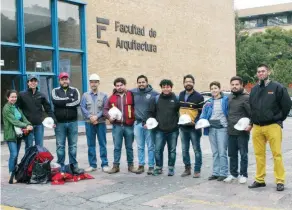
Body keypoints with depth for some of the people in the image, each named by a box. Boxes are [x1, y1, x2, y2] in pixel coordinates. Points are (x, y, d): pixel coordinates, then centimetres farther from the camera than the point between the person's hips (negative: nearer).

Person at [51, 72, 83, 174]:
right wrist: (70, 99, -9)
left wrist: (63, 102, -11)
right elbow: (56, 101, -14)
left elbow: (77, 102, -10)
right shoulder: (55, 91, 6)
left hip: (72, 122, 1)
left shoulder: (74, 90, 8)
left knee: (73, 145, 6)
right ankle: (60, 166, 12)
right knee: (60, 146, 3)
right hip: (60, 123, -1)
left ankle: (74, 165, 14)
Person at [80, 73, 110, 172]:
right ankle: (92, 165, 14)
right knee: (91, 144, 6)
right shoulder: (85, 95, 7)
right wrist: (90, 116, -14)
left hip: (101, 122, -1)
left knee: (103, 144, 1)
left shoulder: (103, 95, 4)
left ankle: (105, 164, 7)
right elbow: (82, 108, -2)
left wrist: (97, 116, -15)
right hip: (89, 123, 1)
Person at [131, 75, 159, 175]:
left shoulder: (154, 94, -5)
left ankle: (151, 166, 10)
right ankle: (141, 165, 19)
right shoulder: (133, 92, 4)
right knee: (140, 147, 10)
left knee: (150, 146, 3)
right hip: (138, 123, 3)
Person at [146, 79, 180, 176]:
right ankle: (158, 168, 14)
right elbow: (150, 112, 11)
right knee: (158, 149, -1)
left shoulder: (176, 99, 2)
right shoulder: (156, 99, 6)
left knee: (172, 150, 8)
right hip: (160, 130, 1)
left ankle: (171, 168, 20)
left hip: (173, 130, -1)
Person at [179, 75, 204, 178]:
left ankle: (197, 170, 8)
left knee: (196, 149, 1)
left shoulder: (198, 96, -5)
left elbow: (202, 112, -6)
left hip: (194, 127, -5)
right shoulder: (181, 95, 11)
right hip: (183, 127, 5)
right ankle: (187, 168, 21)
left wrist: (195, 121, -18)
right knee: (184, 149, 10)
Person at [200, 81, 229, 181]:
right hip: (211, 128, 5)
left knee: (222, 152, -5)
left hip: (222, 128, -5)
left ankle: (223, 173, 2)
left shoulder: (226, 100, -1)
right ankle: (215, 172, 16)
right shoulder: (208, 102, 13)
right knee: (215, 152, 10)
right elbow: (203, 115, 13)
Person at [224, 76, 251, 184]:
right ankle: (233, 173, 25)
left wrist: (251, 125, -20)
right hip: (231, 131, 7)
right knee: (232, 154, 13)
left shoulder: (246, 97, -10)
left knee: (243, 154, 4)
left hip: (242, 131, -6)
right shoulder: (230, 97, 10)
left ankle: (243, 174, 14)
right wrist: (228, 123, 14)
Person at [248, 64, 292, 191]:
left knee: (277, 154, -3)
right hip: (257, 127, 5)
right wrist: (253, 121, 13)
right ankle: (259, 180, 16)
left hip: (273, 126, -5)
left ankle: (280, 181, 3)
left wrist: (278, 120, 1)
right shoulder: (254, 90, 12)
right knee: (259, 154, 8)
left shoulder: (277, 87, -3)